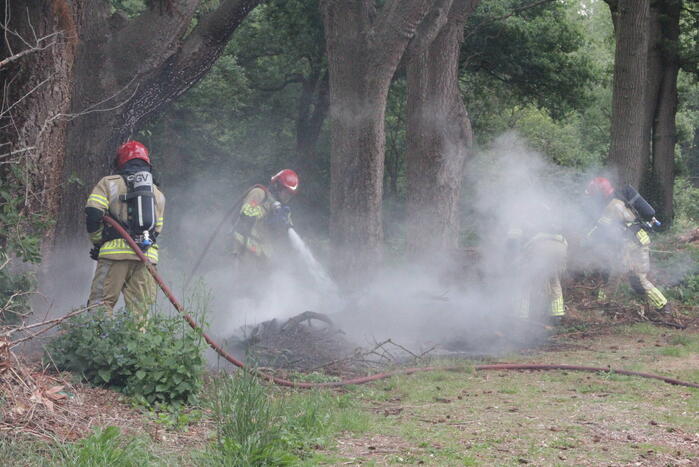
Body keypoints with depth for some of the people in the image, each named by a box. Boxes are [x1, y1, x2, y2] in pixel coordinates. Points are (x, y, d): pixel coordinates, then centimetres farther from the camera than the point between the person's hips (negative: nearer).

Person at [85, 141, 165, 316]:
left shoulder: (109, 183, 6)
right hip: (147, 257, 4)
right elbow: (157, 230, 17)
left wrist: (98, 242, 10)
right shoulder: (157, 193, 21)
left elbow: (93, 215, -5)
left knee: (100, 304, -4)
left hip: (116, 252, -4)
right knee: (139, 310, 5)